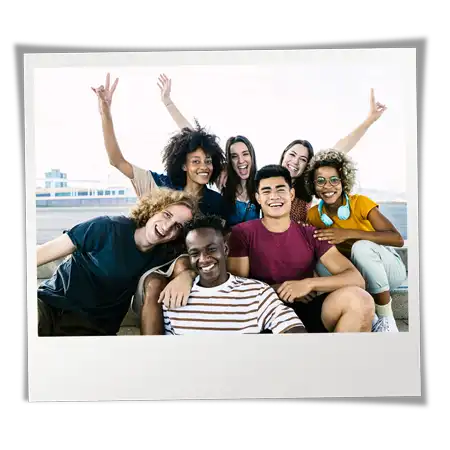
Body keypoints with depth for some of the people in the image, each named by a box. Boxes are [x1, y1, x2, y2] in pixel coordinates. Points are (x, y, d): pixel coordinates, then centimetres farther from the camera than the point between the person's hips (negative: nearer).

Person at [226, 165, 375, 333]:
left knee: (360, 299, -26)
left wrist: (308, 284, -18)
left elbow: (356, 278, -3)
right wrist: (279, 289, -12)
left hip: (306, 311, 2)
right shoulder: (242, 233, 3)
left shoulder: (310, 234, 7)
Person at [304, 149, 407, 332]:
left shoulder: (360, 203, -19)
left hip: (389, 269, -3)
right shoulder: (314, 215, -6)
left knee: (361, 247, -34)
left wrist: (349, 233, -36)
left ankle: (386, 317, -19)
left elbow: (398, 239, -28)